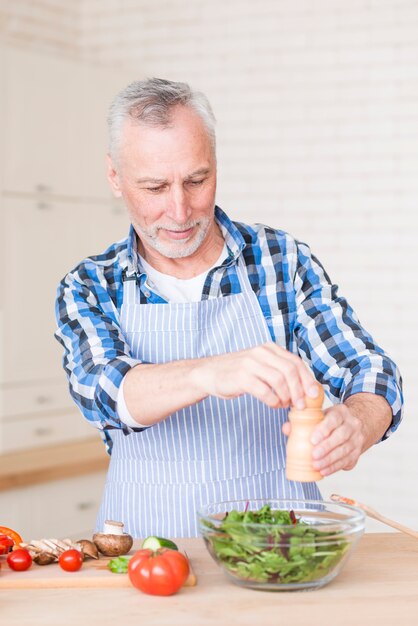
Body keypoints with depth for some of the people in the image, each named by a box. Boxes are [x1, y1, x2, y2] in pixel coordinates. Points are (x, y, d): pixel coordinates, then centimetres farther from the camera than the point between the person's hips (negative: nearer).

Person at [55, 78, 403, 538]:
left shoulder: (280, 260, 4)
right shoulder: (88, 289, 3)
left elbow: (369, 371, 1)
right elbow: (103, 391, -14)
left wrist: (357, 424, -22)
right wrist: (209, 373, -34)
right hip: (148, 547, 0)